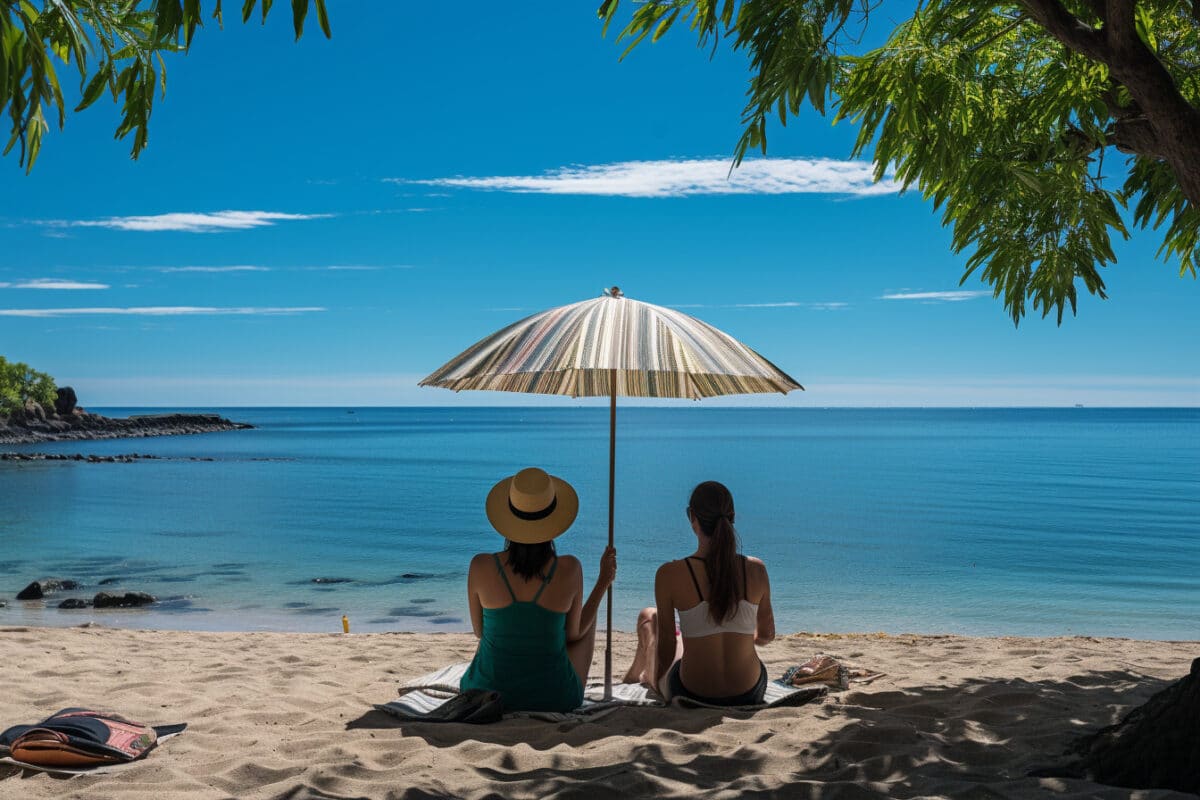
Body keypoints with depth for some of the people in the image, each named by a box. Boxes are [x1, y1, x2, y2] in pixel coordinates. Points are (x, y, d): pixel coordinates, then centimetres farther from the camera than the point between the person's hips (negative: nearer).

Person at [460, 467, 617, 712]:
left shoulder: (481, 566, -16)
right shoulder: (569, 570, -18)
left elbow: (480, 631, 1)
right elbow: (574, 635, -2)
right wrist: (604, 581, 9)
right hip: (553, 699, -1)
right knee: (588, 618, 28)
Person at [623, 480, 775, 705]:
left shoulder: (670, 574, -16)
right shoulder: (756, 570, -8)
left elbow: (666, 644, -7)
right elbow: (767, 635, 6)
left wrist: (655, 679, 12)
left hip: (693, 694, -2)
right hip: (750, 694, 3)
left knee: (648, 617, 25)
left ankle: (639, 671, 55)